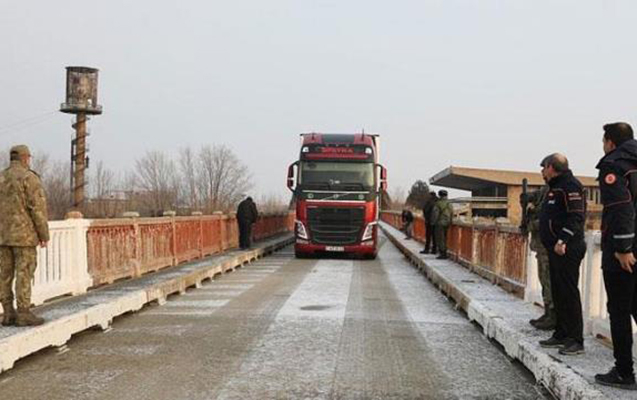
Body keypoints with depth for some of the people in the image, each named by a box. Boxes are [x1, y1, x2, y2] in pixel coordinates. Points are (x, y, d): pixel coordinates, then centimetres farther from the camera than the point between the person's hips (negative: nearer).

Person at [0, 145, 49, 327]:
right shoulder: (30, 177, -11)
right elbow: (38, 208, -15)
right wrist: (44, 235, -9)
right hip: (24, 234, -7)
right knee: (24, 274, -4)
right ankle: (24, 315, -4)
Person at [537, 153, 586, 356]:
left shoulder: (570, 186, -11)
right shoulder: (554, 187, 20)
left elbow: (576, 217, -20)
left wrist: (563, 240, -27)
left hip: (567, 249, -11)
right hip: (555, 248, 11)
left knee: (569, 292, -8)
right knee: (558, 293, 13)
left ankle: (576, 340, -5)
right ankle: (561, 334, 21)